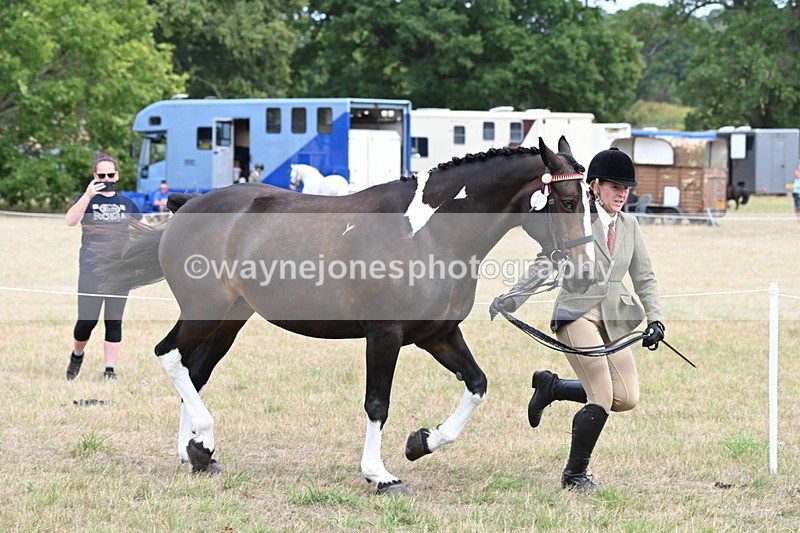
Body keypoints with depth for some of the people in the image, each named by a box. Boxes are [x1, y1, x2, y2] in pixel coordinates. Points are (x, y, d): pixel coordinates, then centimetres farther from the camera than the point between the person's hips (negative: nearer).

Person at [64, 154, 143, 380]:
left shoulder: (127, 203, 11)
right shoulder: (87, 199, 2)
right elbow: (70, 221, -17)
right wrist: (88, 196, -27)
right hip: (91, 270, -2)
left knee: (114, 322, 3)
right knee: (86, 320, -7)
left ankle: (110, 369, 10)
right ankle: (77, 356, 21)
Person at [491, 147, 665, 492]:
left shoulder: (629, 225, 13)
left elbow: (644, 278, 14)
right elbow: (544, 266, 3)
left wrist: (655, 320, 1)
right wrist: (511, 300, -3)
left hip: (613, 319, 6)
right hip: (577, 312, -6)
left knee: (627, 397, -5)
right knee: (603, 395, -15)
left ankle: (551, 387, 17)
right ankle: (575, 473, 3)